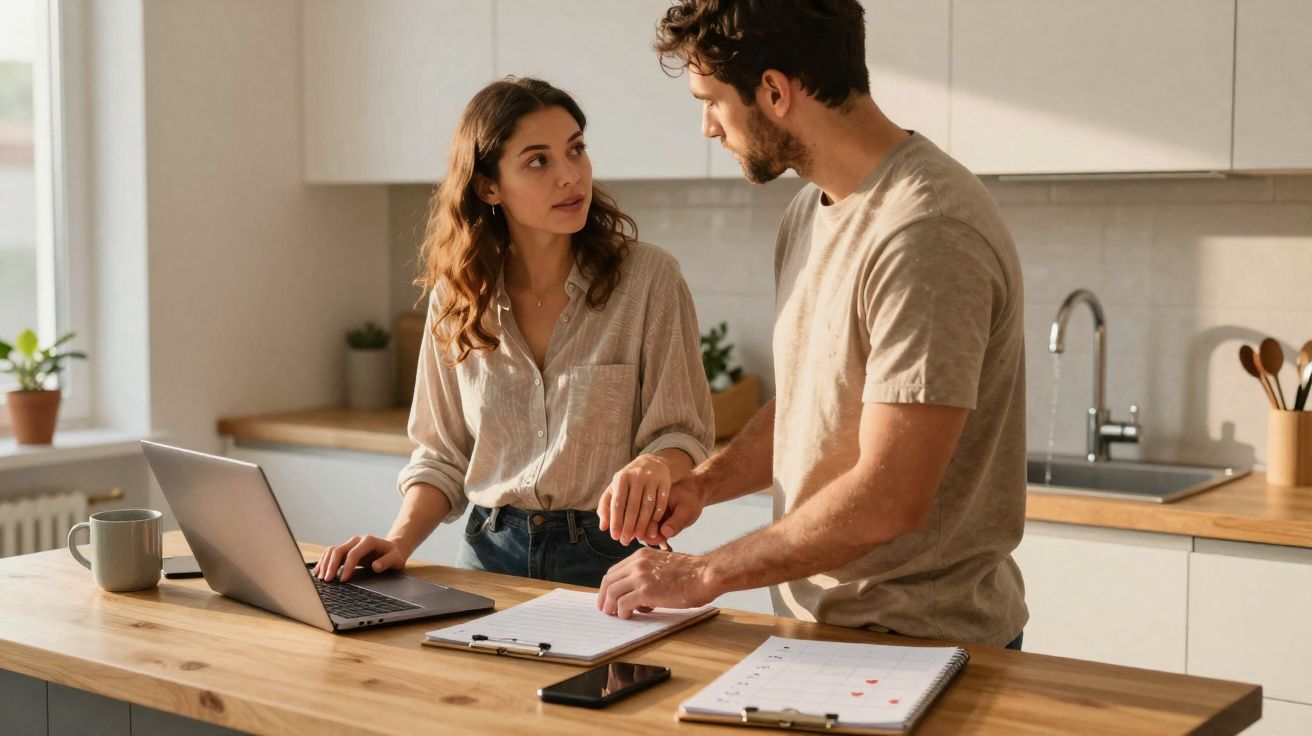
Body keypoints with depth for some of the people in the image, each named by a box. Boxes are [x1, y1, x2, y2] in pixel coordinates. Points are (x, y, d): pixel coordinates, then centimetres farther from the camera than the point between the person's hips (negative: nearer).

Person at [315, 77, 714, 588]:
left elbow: (684, 433, -4)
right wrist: (400, 540, -4)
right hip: (492, 554, 3)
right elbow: (443, 454, 13)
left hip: (609, 557, -3)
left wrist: (655, 465, -27)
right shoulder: (457, 296, 5)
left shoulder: (648, 278, -4)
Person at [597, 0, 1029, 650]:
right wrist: (704, 483, -1)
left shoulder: (926, 235, -23)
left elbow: (887, 500, -25)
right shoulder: (808, 213, 7)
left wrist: (706, 574, -16)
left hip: (924, 640, -7)